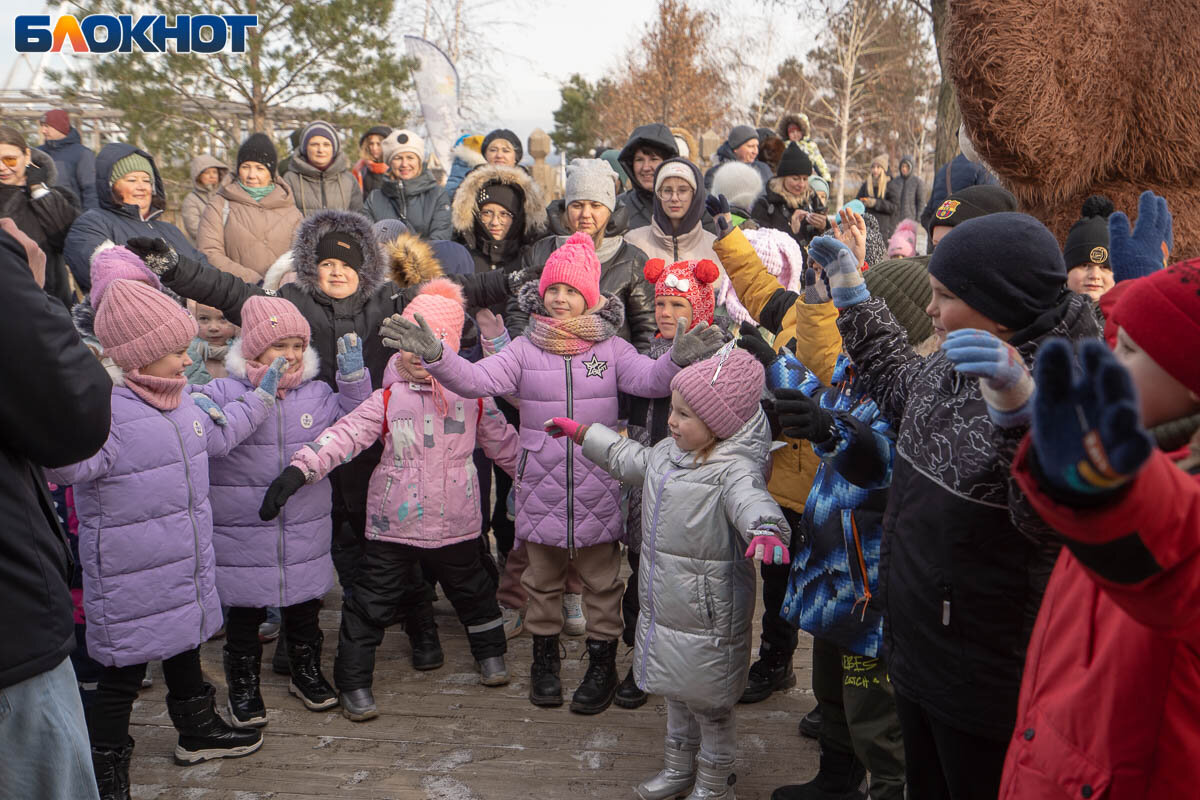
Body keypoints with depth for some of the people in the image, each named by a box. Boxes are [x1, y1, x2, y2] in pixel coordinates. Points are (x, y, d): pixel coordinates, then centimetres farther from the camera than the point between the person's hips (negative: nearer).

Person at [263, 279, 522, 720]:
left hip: (455, 523, 1)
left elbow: (502, 441, 12)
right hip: (394, 523, -1)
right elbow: (345, 435, -16)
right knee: (372, 601, 4)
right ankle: (353, 681, 19)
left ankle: (490, 651, 44)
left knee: (471, 589, 19)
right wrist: (299, 469, -28)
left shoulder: (472, 395, 0)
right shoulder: (388, 399, -5)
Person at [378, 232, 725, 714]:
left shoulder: (611, 348, 0)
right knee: (542, 579, 17)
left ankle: (602, 663, 30)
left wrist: (678, 359, -35)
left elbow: (650, 380, -14)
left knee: (601, 580, 12)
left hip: (597, 488, -1)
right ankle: (545, 657, 36)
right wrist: (434, 355, -29)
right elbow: (476, 380, -12)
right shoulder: (525, 349, 0)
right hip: (541, 488, 1)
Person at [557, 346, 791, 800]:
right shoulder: (670, 452, 4)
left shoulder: (734, 468, -23)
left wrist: (766, 529, -66)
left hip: (708, 614, -8)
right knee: (675, 694, 25)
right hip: (664, 605, 8)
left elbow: (751, 499, -44)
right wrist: (581, 432, 27)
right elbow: (630, 460, 22)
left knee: (709, 703, 11)